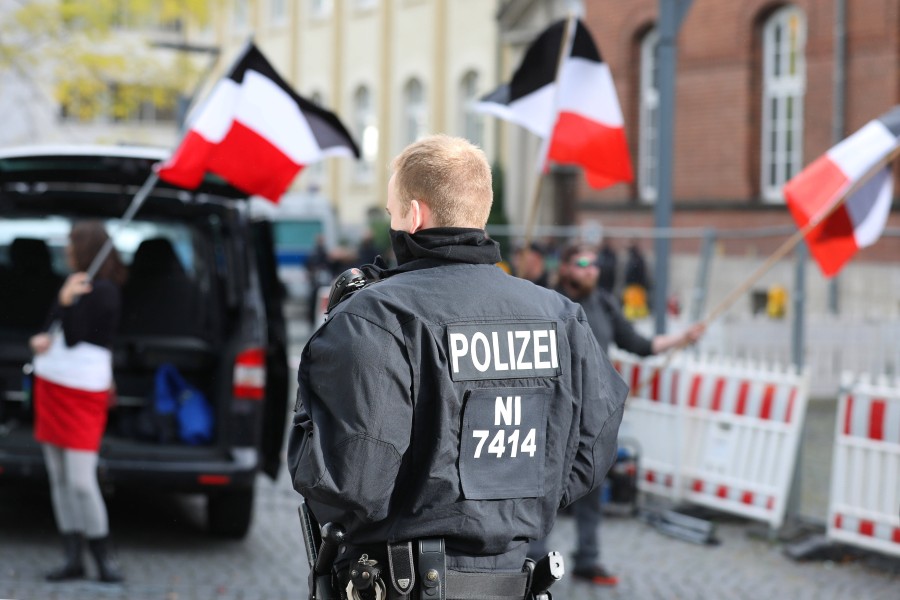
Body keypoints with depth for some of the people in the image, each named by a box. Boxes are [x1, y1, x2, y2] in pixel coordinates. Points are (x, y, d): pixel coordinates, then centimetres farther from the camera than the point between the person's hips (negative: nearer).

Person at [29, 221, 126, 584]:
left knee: (81, 482, -12)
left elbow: (74, 337, -18)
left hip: (82, 393, -9)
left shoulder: (103, 291, -12)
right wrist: (44, 340, -4)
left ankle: (103, 558, -1)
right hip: (52, 386, 9)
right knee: (59, 479, 6)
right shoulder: (76, 284, 14)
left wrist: (68, 301, -31)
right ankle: (73, 559, 10)